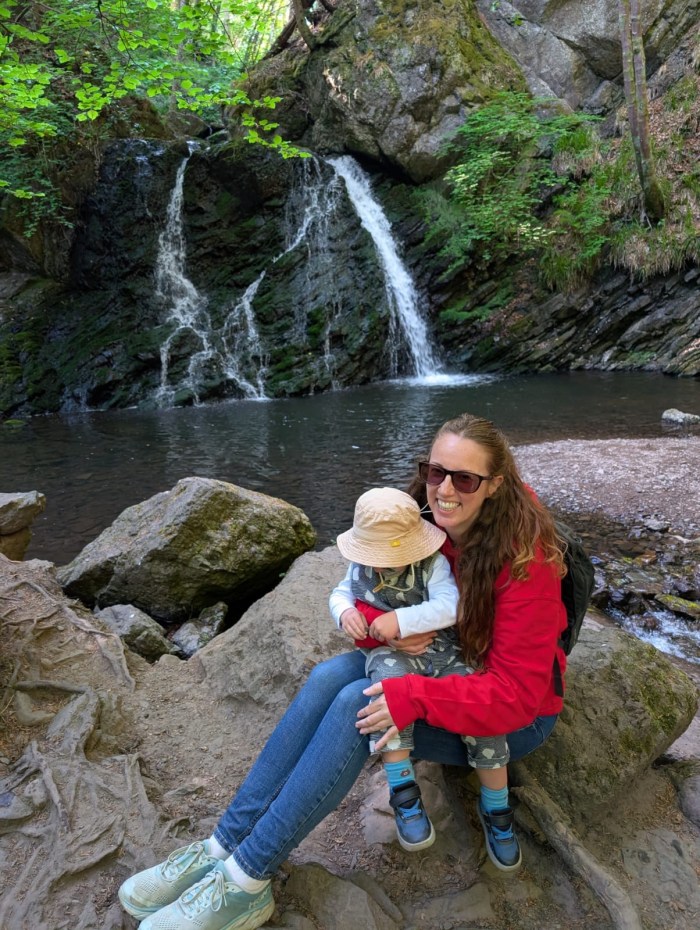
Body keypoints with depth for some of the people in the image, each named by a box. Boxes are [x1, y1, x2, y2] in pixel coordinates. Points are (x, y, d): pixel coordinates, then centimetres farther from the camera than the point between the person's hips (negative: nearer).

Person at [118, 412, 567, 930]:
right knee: (329, 676, -23)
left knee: (358, 704, -29)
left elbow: (520, 692, -26)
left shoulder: (525, 562, -26)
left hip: (516, 717, -5)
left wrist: (413, 699, -35)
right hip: (436, 667, 6)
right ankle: (225, 846, -16)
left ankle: (245, 883, -18)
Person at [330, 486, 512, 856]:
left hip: (441, 651, -1)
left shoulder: (433, 564, -11)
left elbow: (450, 606, -24)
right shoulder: (361, 566, 4)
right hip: (390, 654, 2)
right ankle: (403, 791, -26)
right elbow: (341, 591, 19)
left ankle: (495, 808, 6)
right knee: (390, 678, -37)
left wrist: (400, 621, -29)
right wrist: (344, 611, -5)